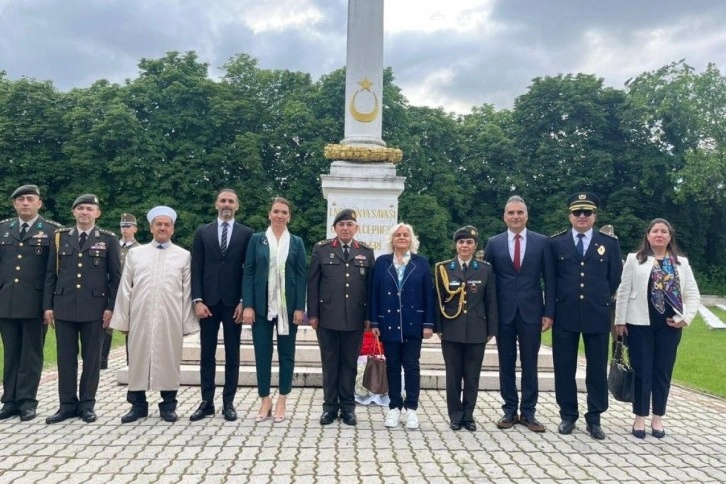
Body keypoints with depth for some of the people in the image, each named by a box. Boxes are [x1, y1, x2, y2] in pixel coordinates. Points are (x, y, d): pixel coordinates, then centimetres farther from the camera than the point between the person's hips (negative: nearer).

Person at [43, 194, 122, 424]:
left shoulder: (108, 239, 3)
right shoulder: (60, 236, 9)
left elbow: (115, 276, 2)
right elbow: (51, 274, 9)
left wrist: (111, 307, -5)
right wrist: (48, 305, 3)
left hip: (94, 308, -2)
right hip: (64, 307, 2)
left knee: (92, 358, 5)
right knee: (66, 357, 6)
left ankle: (87, 404, 15)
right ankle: (68, 404, 16)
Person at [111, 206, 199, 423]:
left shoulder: (184, 256, 5)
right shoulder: (135, 253, 10)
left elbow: (187, 292, 3)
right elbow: (125, 289, 8)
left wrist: (187, 323, 0)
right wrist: (123, 320, 4)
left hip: (171, 320, -1)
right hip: (140, 318, 1)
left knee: (169, 360, 4)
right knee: (138, 359, 7)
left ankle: (168, 405, 17)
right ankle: (138, 405, 20)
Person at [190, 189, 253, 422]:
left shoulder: (246, 233, 3)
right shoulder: (202, 232, 7)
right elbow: (196, 269, 3)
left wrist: (244, 301, -7)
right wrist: (197, 300, -6)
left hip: (233, 302, -1)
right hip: (208, 301, 1)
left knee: (232, 355, 5)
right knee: (207, 354, 7)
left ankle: (228, 403, 13)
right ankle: (206, 402, 15)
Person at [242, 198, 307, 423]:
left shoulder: (296, 242, 6)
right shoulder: (256, 240, 5)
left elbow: (301, 276, 2)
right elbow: (248, 273, 1)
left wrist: (300, 308, -6)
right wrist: (248, 305, -7)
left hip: (287, 306, 0)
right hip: (262, 305, 0)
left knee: (286, 353, 6)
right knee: (262, 353, 5)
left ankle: (282, 401, 18)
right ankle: (265, 400, 18)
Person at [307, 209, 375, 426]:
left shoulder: (366, 252, 7)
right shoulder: (321, 249, 3)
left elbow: (371, 285, 6)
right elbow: (313, 283, 2)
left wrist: (369, 316, 1)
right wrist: (313, 314, -3)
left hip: (355, 318, 1)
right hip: (327, 317, -1)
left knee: (350, 363, 8)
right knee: (329, 362, 7)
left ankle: (348, 406, 19)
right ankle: (330, 405, 18)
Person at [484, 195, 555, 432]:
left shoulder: (542, 241, 2)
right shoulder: (494, 243, 4)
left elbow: (549, 280, 2)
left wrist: (549, 312, -3)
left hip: (531, 312, 0)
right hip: (504, 312, 1)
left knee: (530, 364, 7)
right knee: (506, 364, 8)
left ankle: (528, 412, 17)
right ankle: (509, 410, 19)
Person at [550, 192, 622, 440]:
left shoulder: (610, 243, 4)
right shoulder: (555, 243, 3)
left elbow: (615, 279, 9)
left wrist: (601, 300, 11)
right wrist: (556, 305, 7)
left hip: (597, 315, 0)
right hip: (565, 314, 0)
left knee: (597, 369, 7)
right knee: (564, 368, 6)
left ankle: (594, 419, 19)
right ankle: (568, 416, 20)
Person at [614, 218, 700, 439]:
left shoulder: (682, 263, 8)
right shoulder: (634, 259, 1)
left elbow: (693, 295, 7)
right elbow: (623, 292, 0)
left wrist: (686, 317, -7)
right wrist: (620, 320, -3)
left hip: (669, 325, 2)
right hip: (640, 324, -2)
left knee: (663, 372, 8)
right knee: (642, 371, 3)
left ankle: (657, 418, 20)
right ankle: (640, 418, 14)